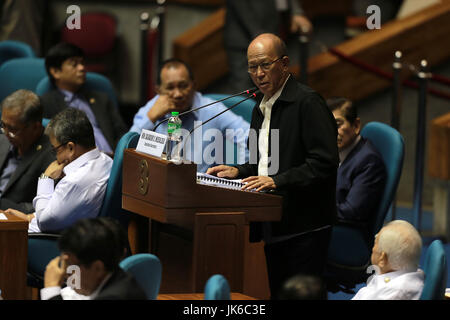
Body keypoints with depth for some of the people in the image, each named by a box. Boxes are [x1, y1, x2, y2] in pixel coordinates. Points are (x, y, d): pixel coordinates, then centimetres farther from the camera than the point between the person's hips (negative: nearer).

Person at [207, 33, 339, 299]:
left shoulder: (308, 102, -11)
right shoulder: (261, 109, 18)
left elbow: (324, 163, -19)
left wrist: (277, 181, -23)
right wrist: (239, 172, 11)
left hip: (304, 227, -9)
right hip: (275, 226, 9)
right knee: (278, 294, 11)